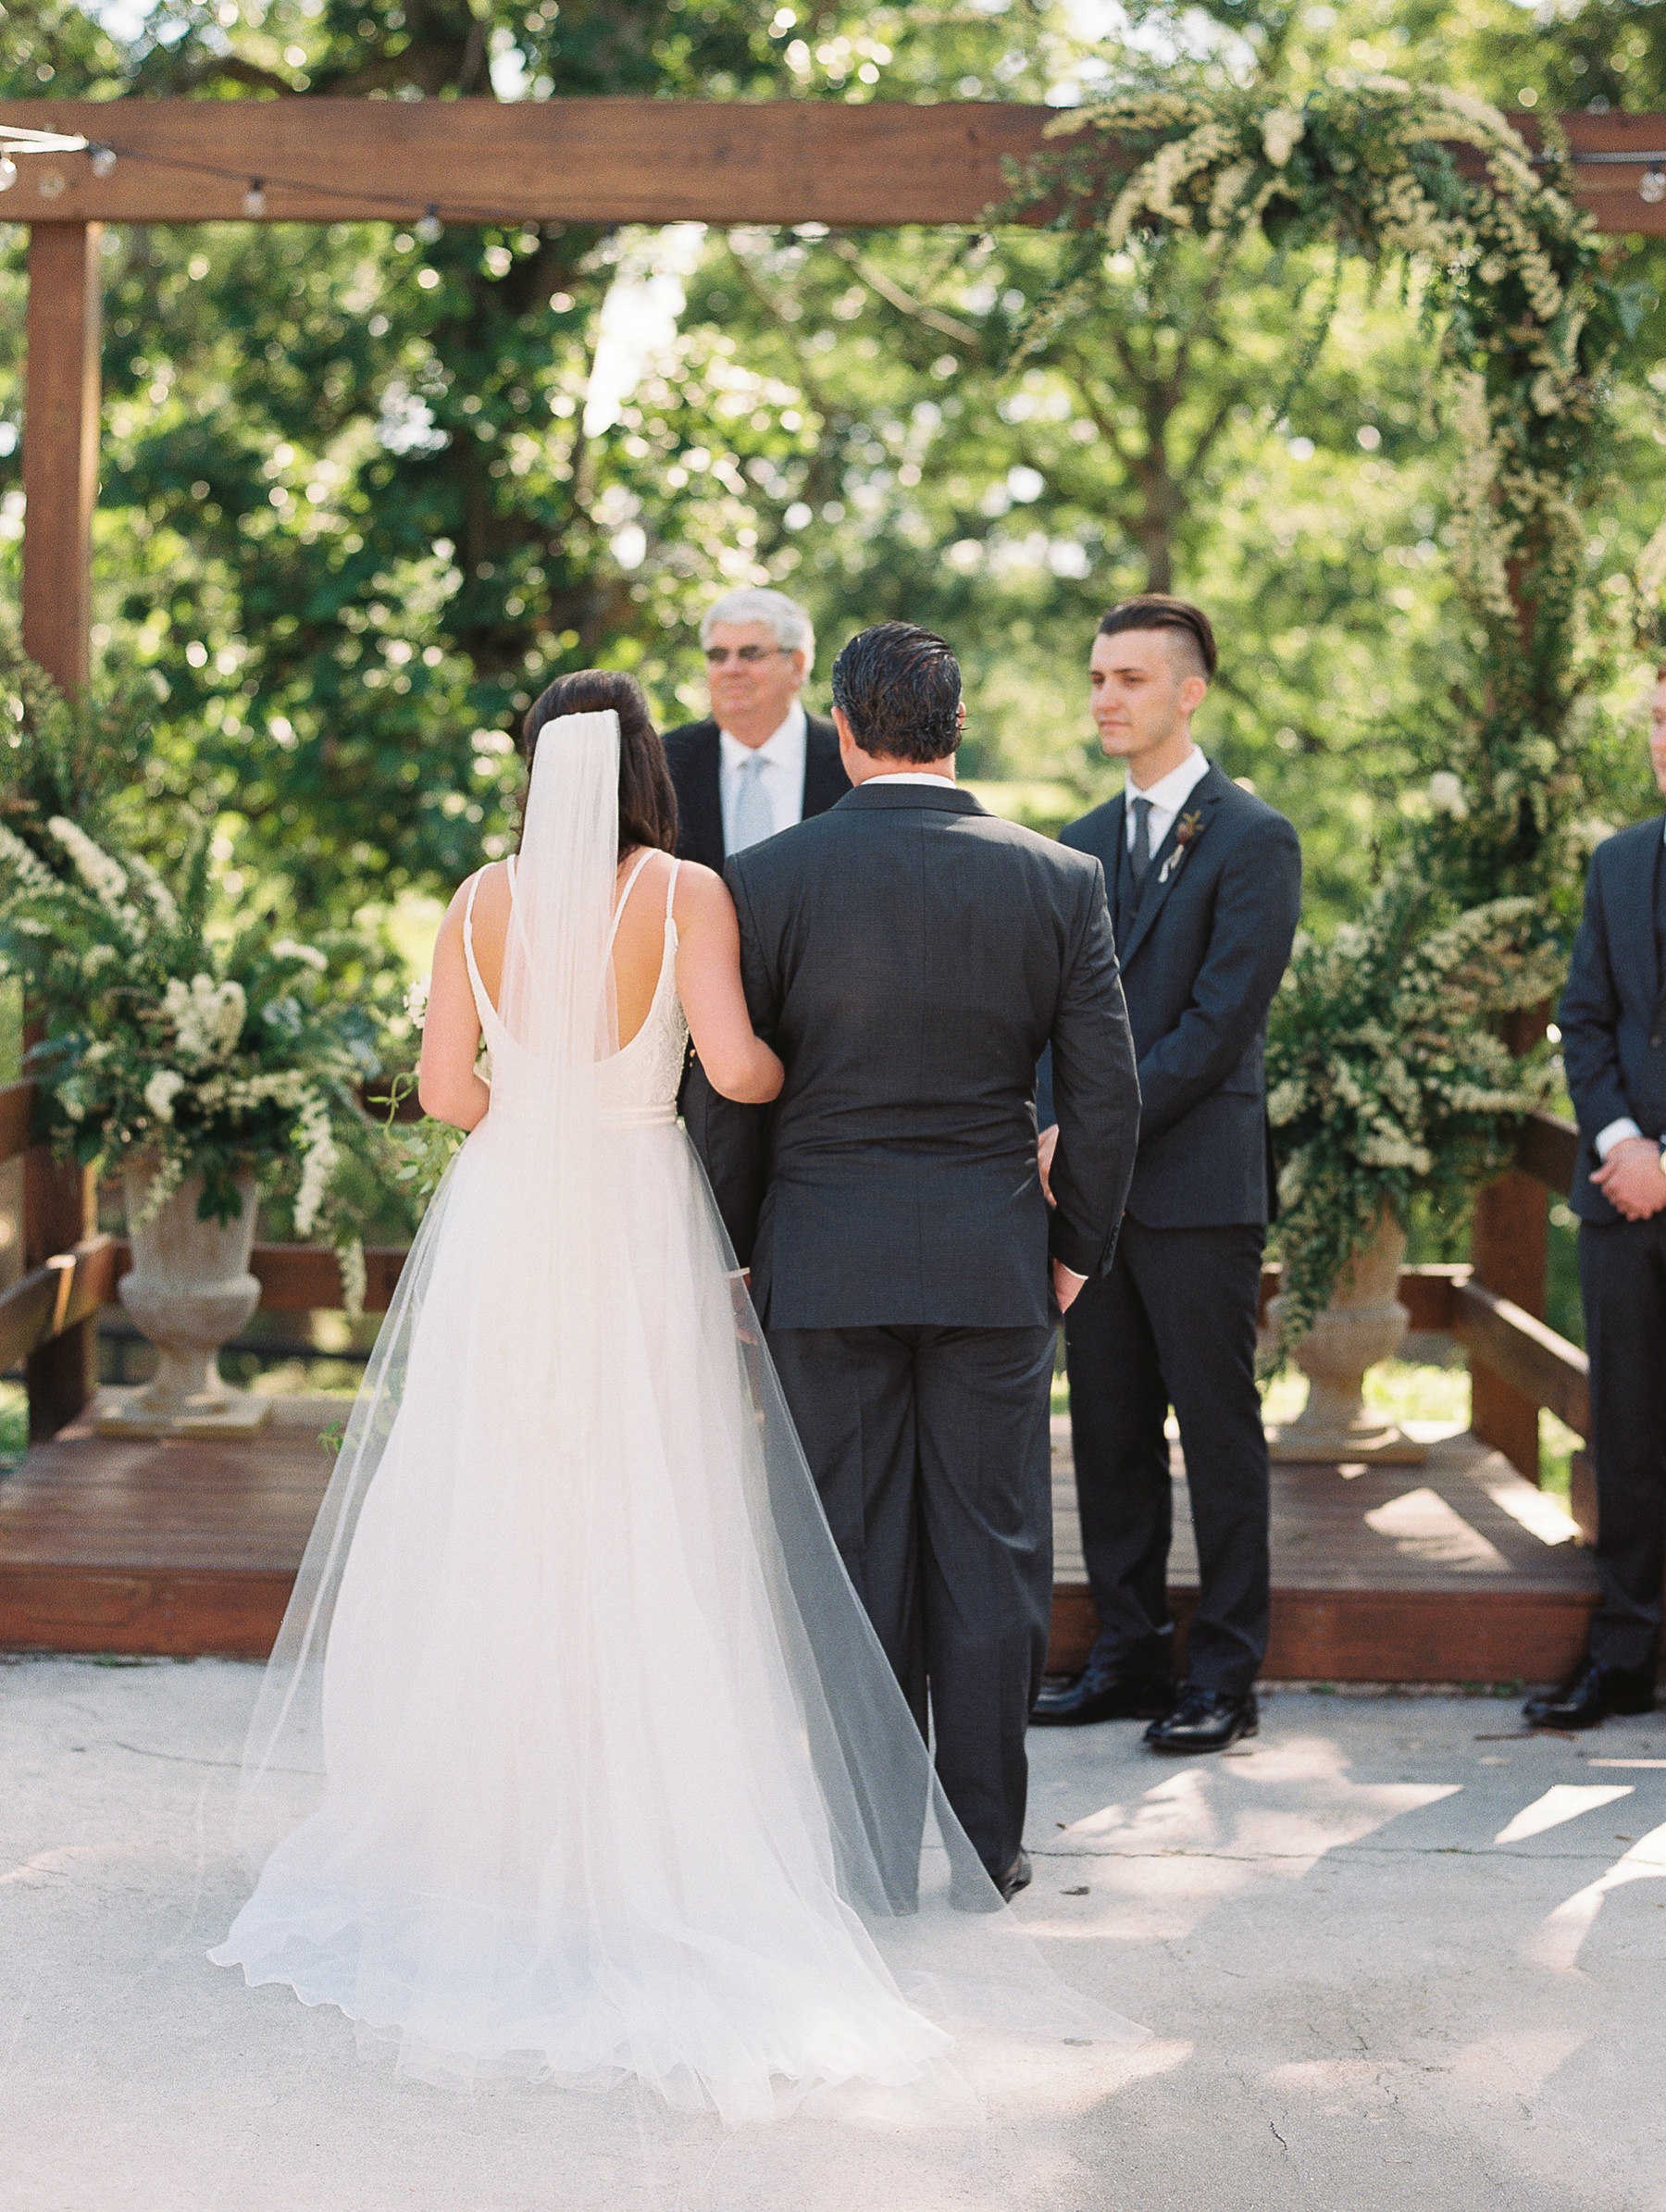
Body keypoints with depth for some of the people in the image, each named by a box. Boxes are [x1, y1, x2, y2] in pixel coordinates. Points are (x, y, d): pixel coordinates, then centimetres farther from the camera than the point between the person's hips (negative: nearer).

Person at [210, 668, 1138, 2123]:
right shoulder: (685, 893, -5)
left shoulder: (488, 900, 1)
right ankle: (648, 1831, 7)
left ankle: (480, 1823, 18)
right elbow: (733, 1063, -15)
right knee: (645, 1540, 4)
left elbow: (446, 1087, 0)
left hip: (505, 1224, 2)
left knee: (490, 1530, 10)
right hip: (640, 1228, -2)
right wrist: (808, 1072, 6)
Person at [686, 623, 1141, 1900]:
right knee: (991, 1550, 8)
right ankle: (987, 1835, 14)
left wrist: (733, 1255, 10)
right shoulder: (1061, 881, -2)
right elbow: (1105, 1093, 0)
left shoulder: (768, 881, -6)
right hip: (995, 1262, 1)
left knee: (853, 1546, 7)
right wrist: (1077, 1247, 12)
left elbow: (725, 1093, -2)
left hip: (824, 1261, 0)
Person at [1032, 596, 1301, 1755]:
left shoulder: (1253, 839, -6)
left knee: (1219, 1433, 1)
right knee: (1109, 1432, 9)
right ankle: (1129, 1655, 18)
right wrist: (1057, 1140, 1)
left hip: (1198, 1180, -6)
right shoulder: (1081, 845, 15)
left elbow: (1220, 1022, -13)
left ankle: (1225, 1674, 8)